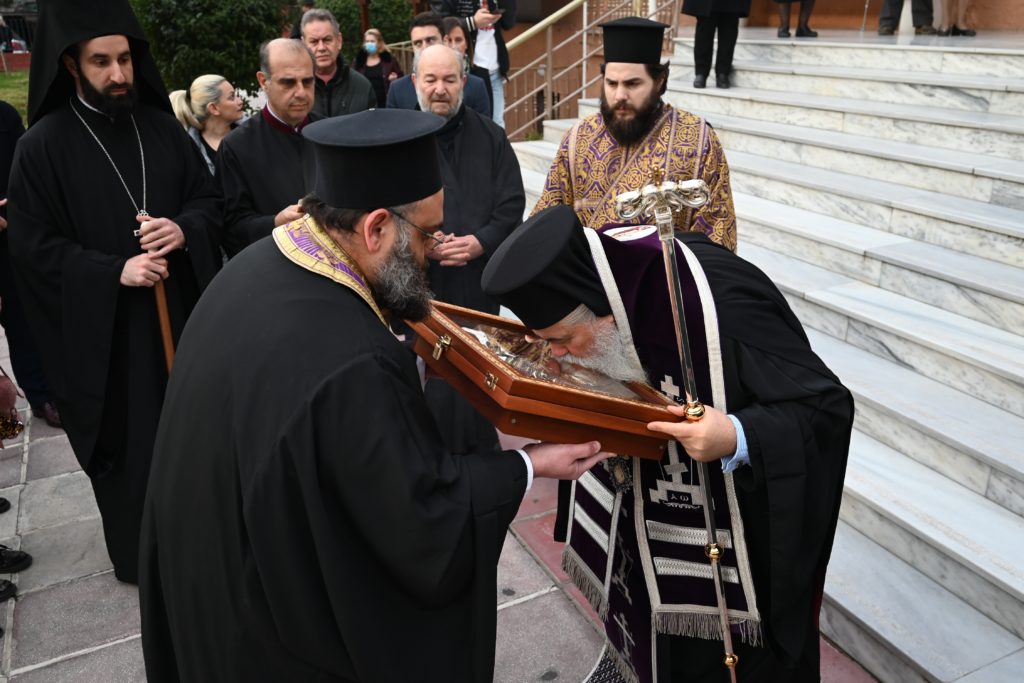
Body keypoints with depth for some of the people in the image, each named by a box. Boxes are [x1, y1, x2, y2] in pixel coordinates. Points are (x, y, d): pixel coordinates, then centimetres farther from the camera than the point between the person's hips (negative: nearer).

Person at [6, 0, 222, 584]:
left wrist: (184, 229, -15)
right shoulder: (44, 145, -9)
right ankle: (143, 553, 27)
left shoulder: (162, 128, 3)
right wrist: (113, 272, -21)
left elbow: (211, 200, 8)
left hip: (179, 311, 4)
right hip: (102, 329, -3)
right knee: (130, 441, 7)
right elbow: (33, 249, -8)